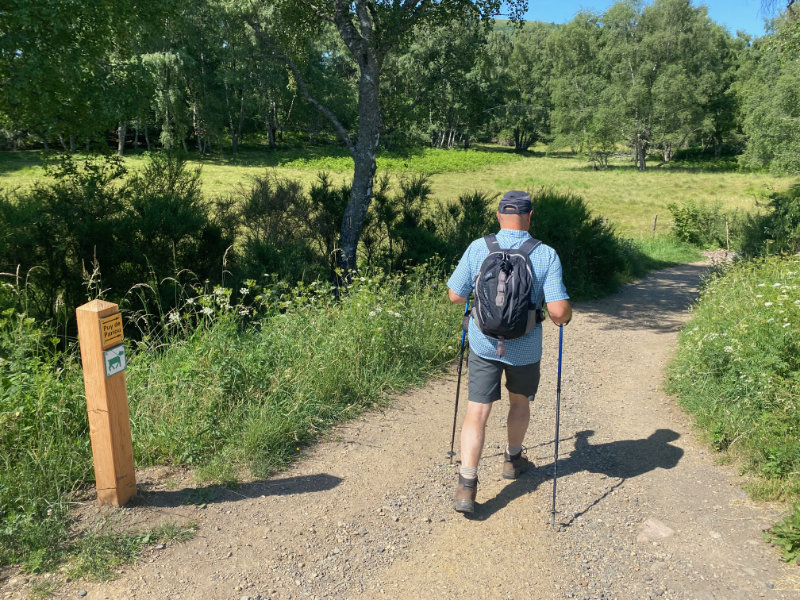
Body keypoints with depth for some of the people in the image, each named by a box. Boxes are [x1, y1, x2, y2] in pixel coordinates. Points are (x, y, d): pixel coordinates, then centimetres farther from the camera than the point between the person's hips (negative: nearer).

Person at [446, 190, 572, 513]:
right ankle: (513, 460, 45)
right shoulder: (546, 255, -14)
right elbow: (558, 311, -19)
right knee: (520, 401, 25)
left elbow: (455, 296, -4)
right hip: (525, 348, 0)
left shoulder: (478, 248, -10)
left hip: (483, 344, 0)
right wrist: (565, 317, 5)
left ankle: (466, 486, -3)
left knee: (477, 411, 4)